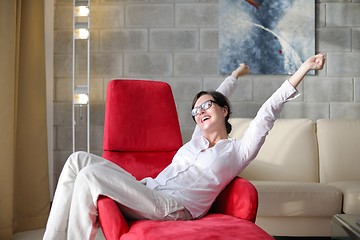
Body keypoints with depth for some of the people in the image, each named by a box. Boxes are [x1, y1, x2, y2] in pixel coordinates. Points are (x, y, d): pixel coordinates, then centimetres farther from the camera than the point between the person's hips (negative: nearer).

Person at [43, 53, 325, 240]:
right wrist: (236, 75, 56)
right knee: (78, 160, -12)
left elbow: (267, 114, 1)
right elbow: (215, 97, 41)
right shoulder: (198, 138, 27)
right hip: (147, 192, 8)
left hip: (171, 207, -8)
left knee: (89, 176, -26)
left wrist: (304, 68, -2)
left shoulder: (238, 150, 8)